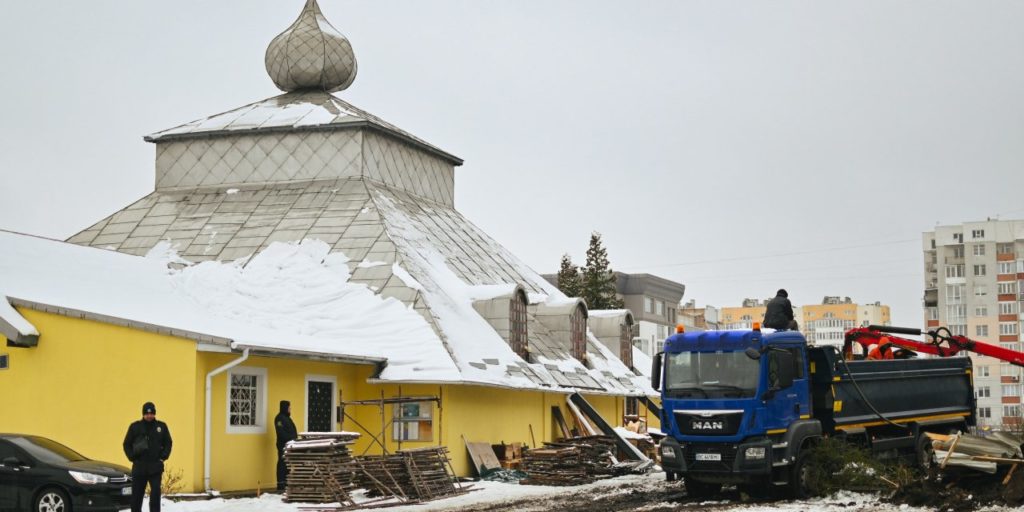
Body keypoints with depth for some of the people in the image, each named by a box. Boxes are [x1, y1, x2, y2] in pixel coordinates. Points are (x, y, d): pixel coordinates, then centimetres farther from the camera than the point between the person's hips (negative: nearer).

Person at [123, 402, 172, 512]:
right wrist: (132, 457, -3)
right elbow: (127, 444, 9)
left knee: (155, 493, -9)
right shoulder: (135, 426, 3)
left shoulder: (161, 426, 6)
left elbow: (168, 443, 12)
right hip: (139, 466, 0)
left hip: (156, 467, 0)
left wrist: (163, 456, -1)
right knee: (137, 495, 7)